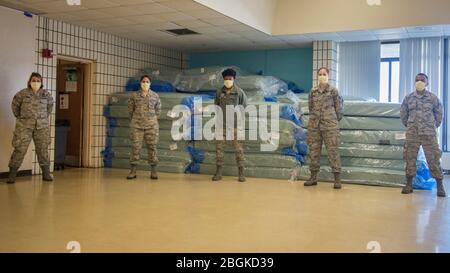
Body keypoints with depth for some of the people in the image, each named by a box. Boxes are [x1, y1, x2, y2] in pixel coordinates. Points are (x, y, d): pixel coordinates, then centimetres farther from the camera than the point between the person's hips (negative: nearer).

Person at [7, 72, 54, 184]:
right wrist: (19, 116, 12)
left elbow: (50, 104, 23)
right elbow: (15, 104, 13)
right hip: (25, 126, -2)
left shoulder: (46, 94, 4)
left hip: (42, 126, 2)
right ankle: (12, 175, 1)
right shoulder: (23, 94, -2)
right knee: (20, 149, -5)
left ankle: (46, 174, 15)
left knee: (43, 149, 6)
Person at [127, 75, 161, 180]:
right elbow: (130, 109, 11)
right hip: (136, 125, 0)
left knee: (152, 147, 1)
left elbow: (158, 109, 13)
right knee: (136, 146, -1)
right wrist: (135, 119, 12)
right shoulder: (134, 95, 4)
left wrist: (154, 120, 10)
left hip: (151, 125, 0)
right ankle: (133, 171, 4)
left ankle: (153, 171, 8)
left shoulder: (155, 96, 5)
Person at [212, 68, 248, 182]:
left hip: (235, 125, -2)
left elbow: (245, 107, 2)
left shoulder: (239, 92, -2)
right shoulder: (219, 92, 5)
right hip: (222, 125, 3)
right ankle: (219, 172, 11)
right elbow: (216, 106, 13)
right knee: (219, 147, 3)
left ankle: (241, 172, 8)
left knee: (238, 149, 0)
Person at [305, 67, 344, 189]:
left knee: (333, 151, -5)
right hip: (314, 125, 4)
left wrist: (334, 120, 9)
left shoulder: (333, 91, -1)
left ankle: (337, 179, 0)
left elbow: (339, 107, 5)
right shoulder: (313, 91, 8)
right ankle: (313, 177, 18)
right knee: (314, 150, 7)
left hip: (330, 126, -4)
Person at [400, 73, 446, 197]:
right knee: (410, 158, 3)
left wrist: (433, 127, 14)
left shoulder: (433, 98, 1)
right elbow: (403, 114, 15)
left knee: (433, 159, -2)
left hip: (429, 134, -2)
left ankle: (440, 186, 6)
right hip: (412, 134, 2)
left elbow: (439, 114, 12)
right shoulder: (408, 98, 5)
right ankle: (409, 185, 12)